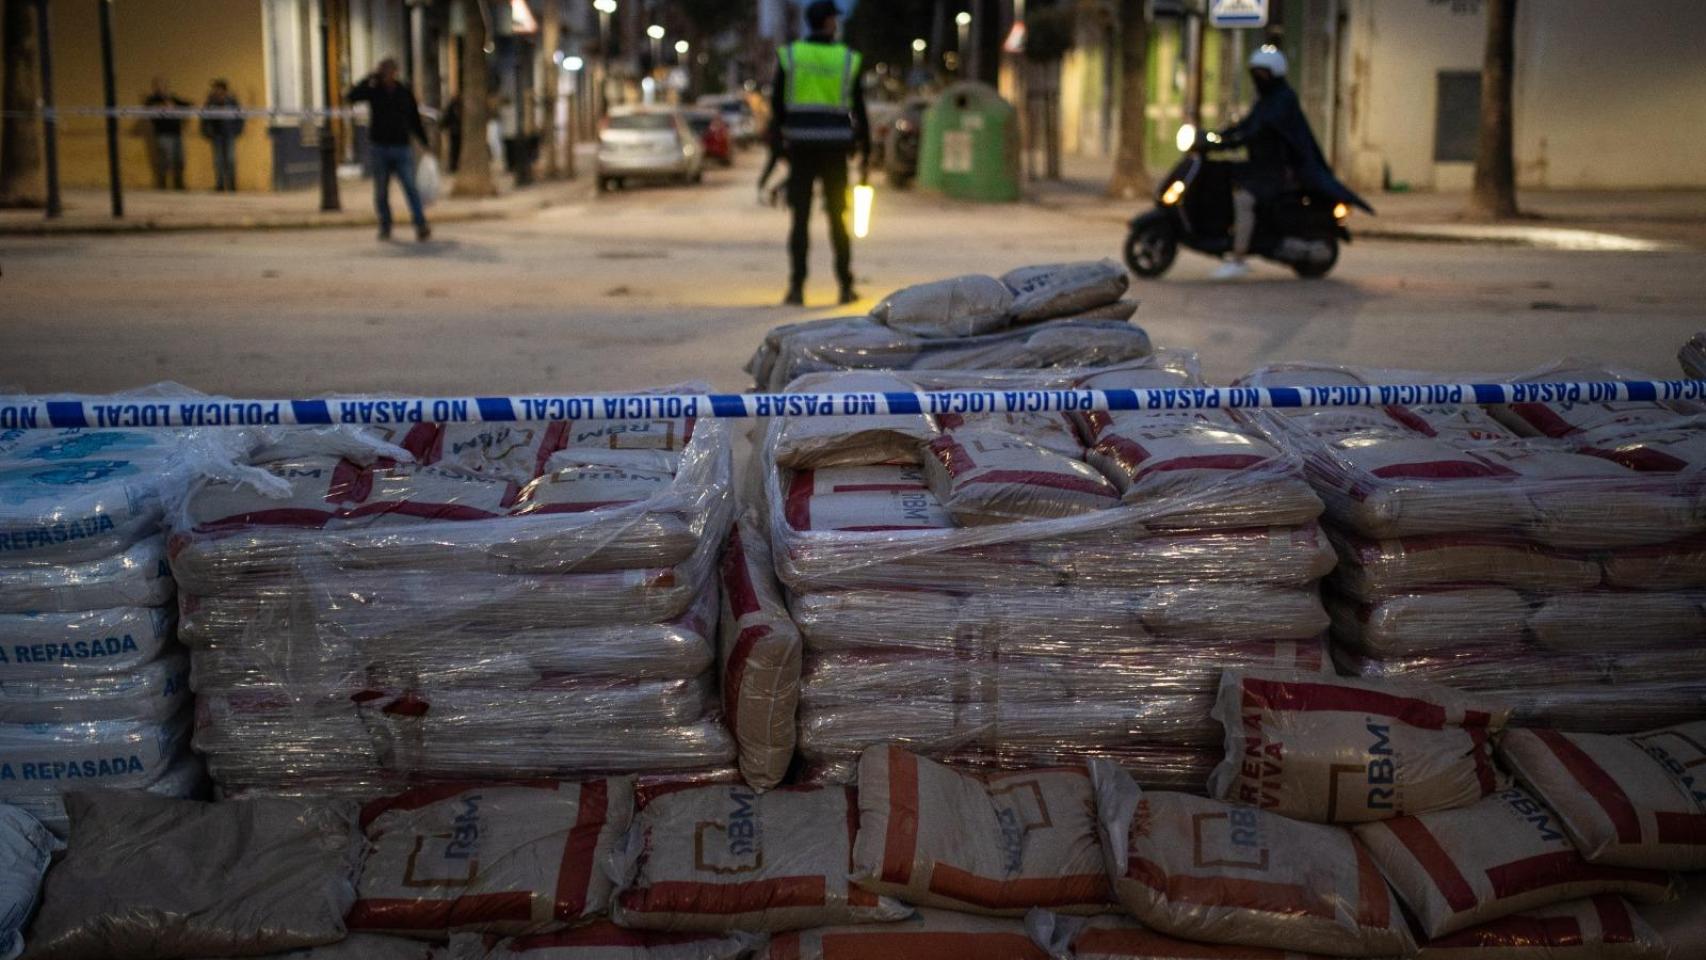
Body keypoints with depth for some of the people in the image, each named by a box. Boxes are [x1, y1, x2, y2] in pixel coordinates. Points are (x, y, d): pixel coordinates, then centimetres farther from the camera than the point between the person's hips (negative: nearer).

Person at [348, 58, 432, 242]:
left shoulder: (405, 92, 5)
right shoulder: (374, 90, 2)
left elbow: (415, 120, 10)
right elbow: (352, 97, -16)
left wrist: (425, 143, 6)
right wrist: (370, 79, -20)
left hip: (402, 147, 0)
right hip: (379, 149, 0)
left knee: (411, 188, -12)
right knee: (381, 191, 6)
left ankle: (421, 227, -19)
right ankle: (385, 228, 17)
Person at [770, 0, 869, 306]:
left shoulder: (788, 56, 2)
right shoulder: (848, 59, 1)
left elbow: (777, 106, 0)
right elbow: (858, 110, 3)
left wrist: (776, 144, 7)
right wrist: (865, 154, 8)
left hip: (800, 146, 0)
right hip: (836, 148, 0)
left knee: (800, 218, 2)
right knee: (838, 218, 8)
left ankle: (796, 287, -2)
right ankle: (846, 287, 9)